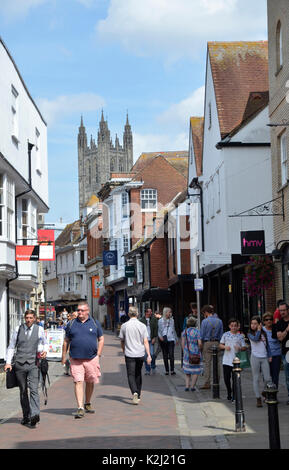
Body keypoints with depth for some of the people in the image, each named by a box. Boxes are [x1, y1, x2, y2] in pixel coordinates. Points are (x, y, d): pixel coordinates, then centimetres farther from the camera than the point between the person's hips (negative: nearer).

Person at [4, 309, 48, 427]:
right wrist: (8, 362, 3)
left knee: (34, 389, -16)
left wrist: (45, 351, -2)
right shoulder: (18, 329, 6)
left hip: (33, 364, -2)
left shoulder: (39, 329, 5)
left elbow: (45, 343, 20)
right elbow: (11, 347, 11)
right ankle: (26, 416, 17)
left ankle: (35, 415, -26)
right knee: (23, 391, 7)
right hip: (20, 364, 2)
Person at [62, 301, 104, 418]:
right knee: (78, 382, -11)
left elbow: (101, 339, 11)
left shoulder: (95, 323, 7)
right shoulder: (71, 324, 7)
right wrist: (64, 356, 7)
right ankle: (80, 408, -14)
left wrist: (98, 354, 1)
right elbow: (66, 341, 12)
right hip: (75, 360, -1)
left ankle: (87, 404, 31)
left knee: (90, 382, 11)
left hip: (91, 359, 1)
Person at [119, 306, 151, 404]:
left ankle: (134, 393, -25)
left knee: (131, 375, -2)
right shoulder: (142, 326, -3)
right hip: (140, 354, 2)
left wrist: (124, 351, 23)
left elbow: (122, 341, 7)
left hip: (129, 354, -2)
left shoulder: (124, 326, -3)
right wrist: (149, 355, -5)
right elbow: (145, 341, -6)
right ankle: (138, 395, 24)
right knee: (138, 374, 17)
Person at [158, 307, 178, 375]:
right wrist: (160, 336, -14)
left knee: (171, 355, -12)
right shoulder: (160, 321, 4)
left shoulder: (172, 320, 12)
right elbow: (159, 330, 5)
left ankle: (172, 370, -10)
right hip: (164, 340, -1)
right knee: (165, 356, 4)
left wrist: (176, 339, 22)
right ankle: (167, 370, 11)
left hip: (171, 339, 1)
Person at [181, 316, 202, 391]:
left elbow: (183, 343, -1)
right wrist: (199, 350, 4)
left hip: (187, 353, 3)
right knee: (196, 370, 9)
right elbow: (200, 343, -14)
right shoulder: (197, 331, -8)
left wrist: (184, 352, 10)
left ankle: (187, 386, 6)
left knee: (187, 370, 16)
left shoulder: (185, 331, 1)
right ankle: (192, 386, 7)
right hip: (196, 353, -3)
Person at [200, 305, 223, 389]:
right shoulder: (219, 321, 4)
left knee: (207, 363, -2)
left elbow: (202, 335, -5)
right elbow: (221, 334, 8)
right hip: (216, 342, 4)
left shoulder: (205, 321, -8)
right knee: (217, 363, 8)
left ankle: (207, 383, -4)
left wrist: (201, 345, 8)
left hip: (207, 343, -4)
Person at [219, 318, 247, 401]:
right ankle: (229, 393, 27)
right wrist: (225, 347, -9)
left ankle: (234, 396, 8)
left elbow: (244, 347, 4)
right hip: (226, 360, 2)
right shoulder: (226, 335, 8)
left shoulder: (240, 336, 4)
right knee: (226, 378, 5)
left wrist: (240, 348, -17)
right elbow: (220, 345, 12)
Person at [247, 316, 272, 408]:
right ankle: (258, 399, 5)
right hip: (255, 358, -2)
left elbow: (267, 345, 16)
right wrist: (258, 330, -5)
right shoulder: (250, 334, 3)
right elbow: (255, 339, -18)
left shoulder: (264, 333, 11)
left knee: (268, 379, -2)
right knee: (256, 379, 0)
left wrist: (270, 356, 9)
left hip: (264, 358, 2)